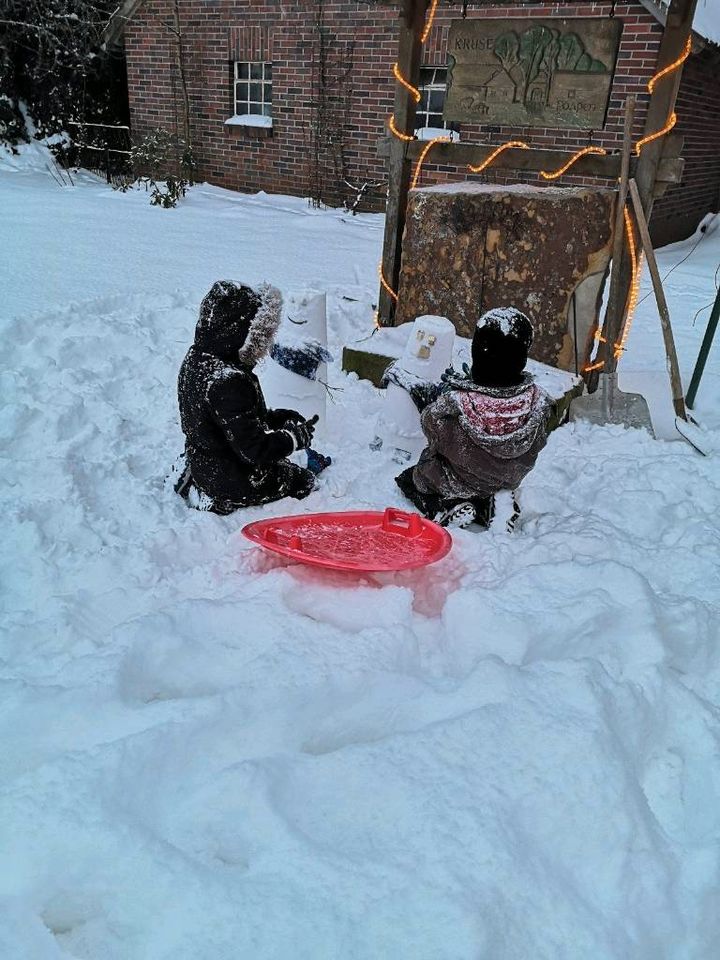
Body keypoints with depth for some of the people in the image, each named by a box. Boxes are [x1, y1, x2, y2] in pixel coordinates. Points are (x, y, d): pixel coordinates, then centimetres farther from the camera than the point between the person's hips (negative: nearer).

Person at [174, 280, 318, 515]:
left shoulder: (196, 358, -3)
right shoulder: (230, 383, -34)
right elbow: (255, 449, -30)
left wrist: (275, 418, 4)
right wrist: (295, 436, -13)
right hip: (229, 481, -9)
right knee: (303, 480, 11)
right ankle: (218, 501, 4)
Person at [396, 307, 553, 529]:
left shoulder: (454, 403, -35)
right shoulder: (537, 403, -27)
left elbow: (430, 425, -11)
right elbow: (534, 448, -8)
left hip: (454, 485, -3)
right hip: (506, 484, 4)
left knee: (407, 477, 27)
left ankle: (446, 508, 2)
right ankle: (495, 505, 11)